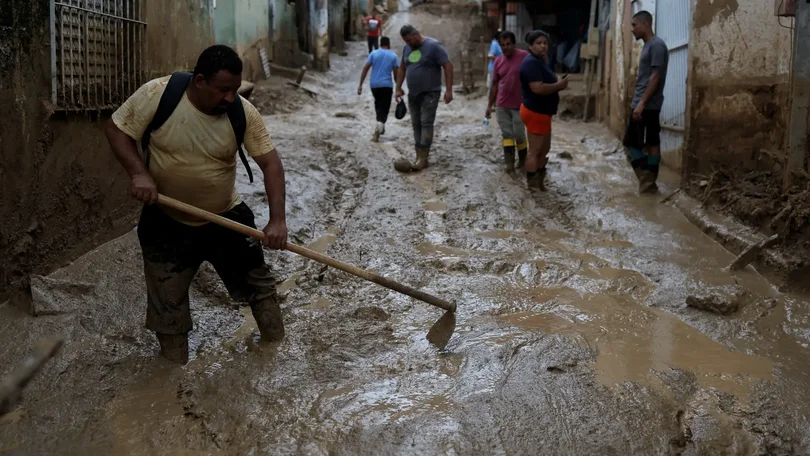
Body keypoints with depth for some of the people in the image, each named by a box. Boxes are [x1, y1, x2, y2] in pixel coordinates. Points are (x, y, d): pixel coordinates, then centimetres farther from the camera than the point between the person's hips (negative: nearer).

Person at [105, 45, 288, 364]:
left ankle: (278, 347, 34)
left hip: (226, 216, 1)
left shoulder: (243, 113, -17)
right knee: (168, 302, 8)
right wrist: (139, 173, -28)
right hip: (167, 221, -1)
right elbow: (117, 129, -12)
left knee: (257, 282, 12)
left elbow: (270, 162, -17)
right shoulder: (156, 94, -22)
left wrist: (277, 220, -26)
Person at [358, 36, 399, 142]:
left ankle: (380, 126, 32)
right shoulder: (393, 56, 1)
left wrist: (360, 85, -2)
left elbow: (365, 68, -3)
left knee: (378, 104, 24)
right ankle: (380, 125, -26)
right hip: (386, 85, -3)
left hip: (374, 85, 3)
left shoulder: (374, 53, 4)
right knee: (384, 108, -2)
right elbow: (396, 73, -2)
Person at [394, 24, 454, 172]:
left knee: (426, 123, -10)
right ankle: (419, 157, 11)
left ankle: (423, 159, -13)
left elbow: (448, 66, -15)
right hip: (413, 93, 7)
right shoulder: (407, 48, 7)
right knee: (416, 124, 7)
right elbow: (402, 68, 19)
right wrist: (398, 88, 13)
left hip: (430, 93, -7)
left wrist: (448, 90, -20)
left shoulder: (433, 46, -13)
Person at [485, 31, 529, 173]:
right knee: (507, 134, 4)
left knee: (519, 134, 4)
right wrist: (490, 105, 10)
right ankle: (509, 162, 6)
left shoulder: (524, 57, -11)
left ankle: (523, 159, 24)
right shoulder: (498, 61, 4)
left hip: (519, 105, -4)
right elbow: (495, 84, 10)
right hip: (501, 105, 4)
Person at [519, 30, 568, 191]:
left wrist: (558, 82, 0)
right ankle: (532, 185, 6)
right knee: (535, 150, -2)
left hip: (541, 111, 11)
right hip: (535, 112, -11)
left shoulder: (540, 61, 13)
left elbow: (547, 81, 22)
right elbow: (538, 88, -30)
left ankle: (539, 181, 28)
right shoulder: (531, 63, -20)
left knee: (544, 149, 18)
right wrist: (559, 85, -17)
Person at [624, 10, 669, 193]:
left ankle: (647, 181, -5)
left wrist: (641, 103, -23)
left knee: (632, 143, -8)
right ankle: (649, 182, 10)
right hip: (647, 105, 10)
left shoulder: (657, 45, -12)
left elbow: (655, 77, -19)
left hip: (646, 106, -10)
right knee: (651, 143, 8)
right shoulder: (647, 46, 17)